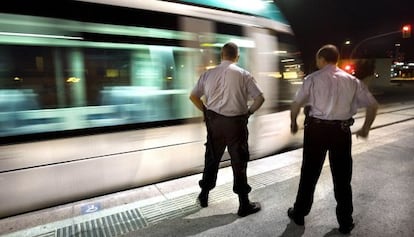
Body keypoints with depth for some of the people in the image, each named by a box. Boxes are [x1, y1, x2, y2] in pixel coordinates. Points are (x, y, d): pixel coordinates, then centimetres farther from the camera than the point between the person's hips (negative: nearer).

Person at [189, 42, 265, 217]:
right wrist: (248, 112, 6)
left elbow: (193, 96, 6)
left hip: (213, 120, 3)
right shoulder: (244, 75, -4)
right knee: (239, 162, 8)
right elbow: (260, 98, -7)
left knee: (211, 159, 19)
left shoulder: (208, 74, 2)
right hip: (236, 122, -3)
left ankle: (204, 196, 35)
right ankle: (244, 204, 21)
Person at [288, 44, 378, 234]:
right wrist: (365, 129, 20)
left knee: (309, 174, 12)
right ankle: (345, 222, 30)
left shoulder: (313, 78, -2)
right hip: (342, 131, 3)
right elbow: (373, 105, 8)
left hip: (316, 129, -2)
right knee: (342, 177, 15)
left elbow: (296, 104, -7)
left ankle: (299, 214, 28)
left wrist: (293, 123, 9)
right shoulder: (352, 80, 7)